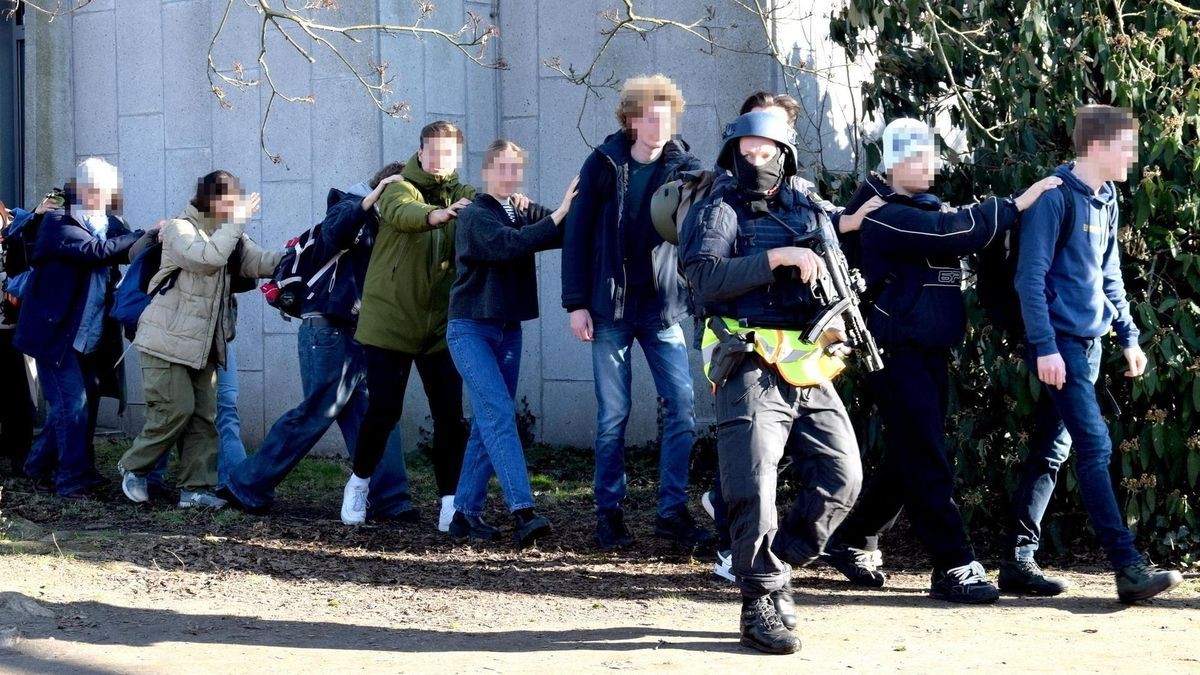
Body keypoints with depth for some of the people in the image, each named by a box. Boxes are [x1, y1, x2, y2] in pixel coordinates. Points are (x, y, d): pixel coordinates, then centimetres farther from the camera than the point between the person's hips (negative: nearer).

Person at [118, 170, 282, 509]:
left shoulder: (232, 237, 12)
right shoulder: (180, 230, -11)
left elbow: (263, 262, -2)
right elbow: (208, 257, -29)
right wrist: (236, 222, -22)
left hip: (203, 344, 8)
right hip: (167, 341, -8)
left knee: (204, 415, 3)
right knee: (176, 410, -10)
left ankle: (196, 487, 5)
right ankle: (134, 468, 9)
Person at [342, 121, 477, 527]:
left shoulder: (465, 197, 7)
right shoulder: (399, 189, -3)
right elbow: (402, 213, -26)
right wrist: (439, 214, -47)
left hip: (441, 326, 3)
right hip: (390, 321, -3)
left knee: (450, 414, -2)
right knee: (383, 409, -2)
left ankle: (451, 502, 6)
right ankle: (359, 483, 20)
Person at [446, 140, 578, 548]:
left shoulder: (526, 213, 9)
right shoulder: (474, 216, -9)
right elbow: (509, 244, -29)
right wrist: (557, 217, -33)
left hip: (509, 330, 7)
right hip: (471, 329, -7)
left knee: (489, 422, 7)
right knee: (499, 414, -17)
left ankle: (466, 512, 15)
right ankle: (522, 512, -26)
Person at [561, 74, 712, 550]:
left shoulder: (685, 168, 1)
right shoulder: (603, 164, -1)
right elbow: (577, 234, 0)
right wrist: (576, 303, -5)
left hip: (663, 308, 1)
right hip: (610, 307, -1)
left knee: (682, 407, -4)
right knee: (613, 414, 4)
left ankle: (672, 510, 6)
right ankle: (609, 512, 14)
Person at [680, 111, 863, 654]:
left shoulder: (811, 214, 19)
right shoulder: (716, 213, 3)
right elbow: (706, 276, -14)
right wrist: (778, 257, -18)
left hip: (812, 370, 6)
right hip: (752, 370, -5)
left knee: (842, 476, 1)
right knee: (755, 488, -10)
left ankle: (775, 568, 17)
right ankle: (762, 603, 1)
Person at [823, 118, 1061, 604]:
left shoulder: (928, 208, 19)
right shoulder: (885, 217, -12)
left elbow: (965, 231, 8)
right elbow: (952, 231, -22)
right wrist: (1015, 205, -18)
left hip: (931, 351, 9)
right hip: (897, 351, -9)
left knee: (909, 459, 13)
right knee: (927, 463, -9)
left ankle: (852, 542, 27)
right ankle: (953, 567, -7)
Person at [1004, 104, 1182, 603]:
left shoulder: (1106, 201, 13)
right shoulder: (1055, 197, -12)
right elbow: (1030, 277, -15)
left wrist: (1128, 336, 19)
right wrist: (1044, 346, -20)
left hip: (1089, 342, 8)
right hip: (1059, 342, -8)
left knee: (1052, 450, 9)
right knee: (1095, 446, -12)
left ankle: (1019, 562, 15)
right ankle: (1129, 569, -13)